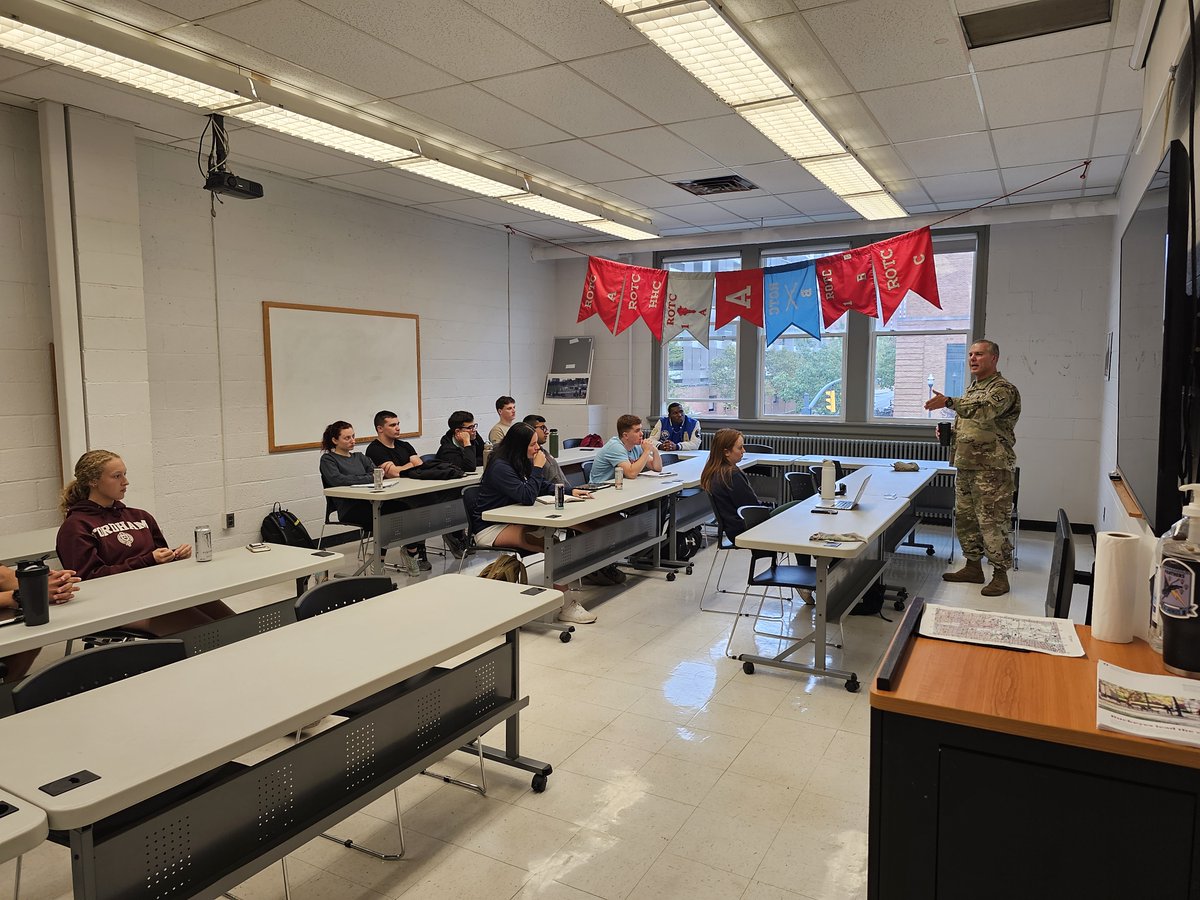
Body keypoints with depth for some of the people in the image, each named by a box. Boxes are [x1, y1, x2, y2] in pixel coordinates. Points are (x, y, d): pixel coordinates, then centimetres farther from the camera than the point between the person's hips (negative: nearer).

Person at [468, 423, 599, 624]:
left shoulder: (521, 462, 9)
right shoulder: (500, 467, -19)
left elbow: (543, 486, 20)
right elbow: (527, 497, -27)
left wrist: (570, 491, 6)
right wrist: (538, 468, -19)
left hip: (509, 522, 9)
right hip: (490, 528, -9)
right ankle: (565, 605, -24)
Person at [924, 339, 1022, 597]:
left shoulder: (1003, 388, -10)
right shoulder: (971, 387, 18)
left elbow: (983, 410, -31)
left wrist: (948, 402, -42)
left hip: (992, 468, -9)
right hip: (965, 465, 9)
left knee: (993, 521, -5)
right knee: (965, 518, 14)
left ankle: (1000, 574, 3)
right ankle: (973, 567, 26)